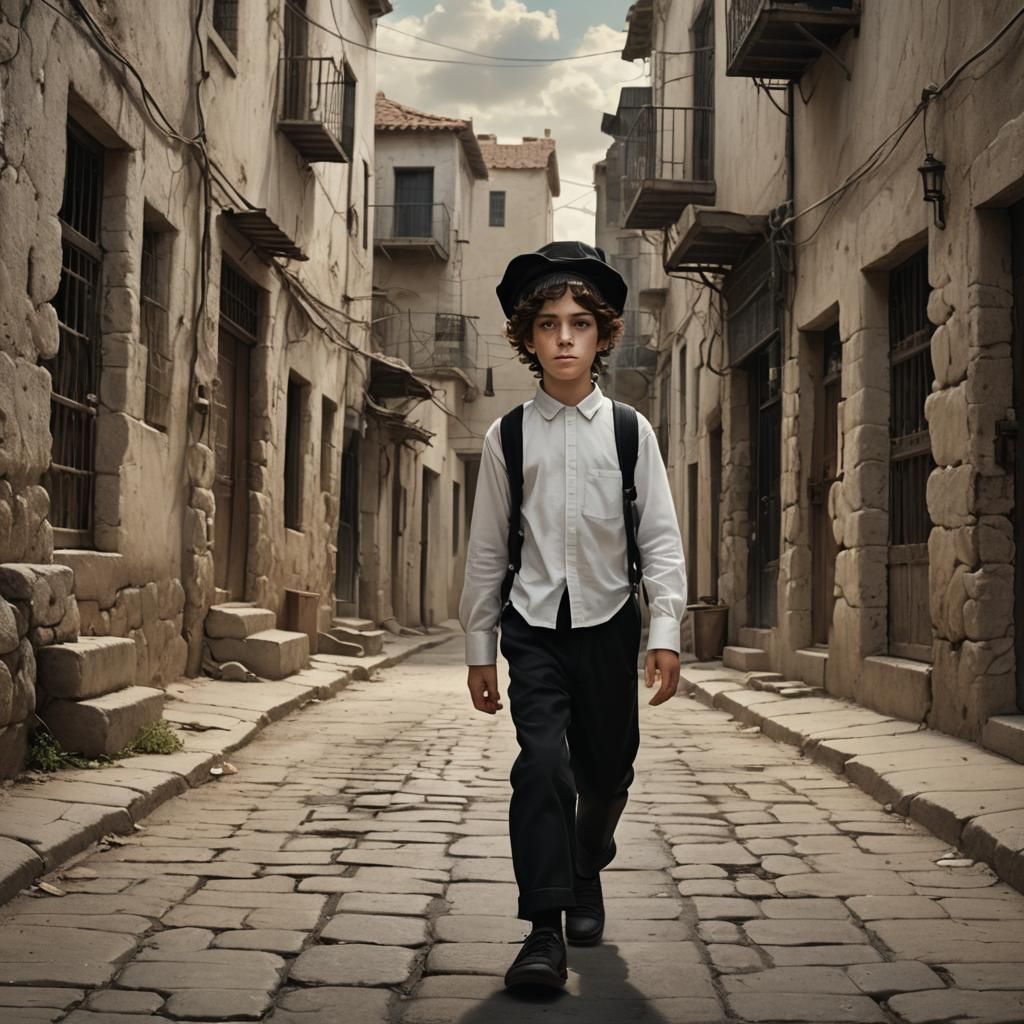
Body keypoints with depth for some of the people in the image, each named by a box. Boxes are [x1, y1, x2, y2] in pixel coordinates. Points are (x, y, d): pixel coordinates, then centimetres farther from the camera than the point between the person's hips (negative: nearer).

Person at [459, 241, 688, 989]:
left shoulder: (630, 432, 0)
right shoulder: (507, 437, 1)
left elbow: (661, 538, -2)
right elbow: (486, 548, 5)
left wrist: (666, 634, -10)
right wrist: (479, 647, 6)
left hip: (607, 623, 1)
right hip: (534, 625, -1)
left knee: (606, 772, 12)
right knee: (542, 764, -15)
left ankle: (586, 877, 41)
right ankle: (545, 932, -11)